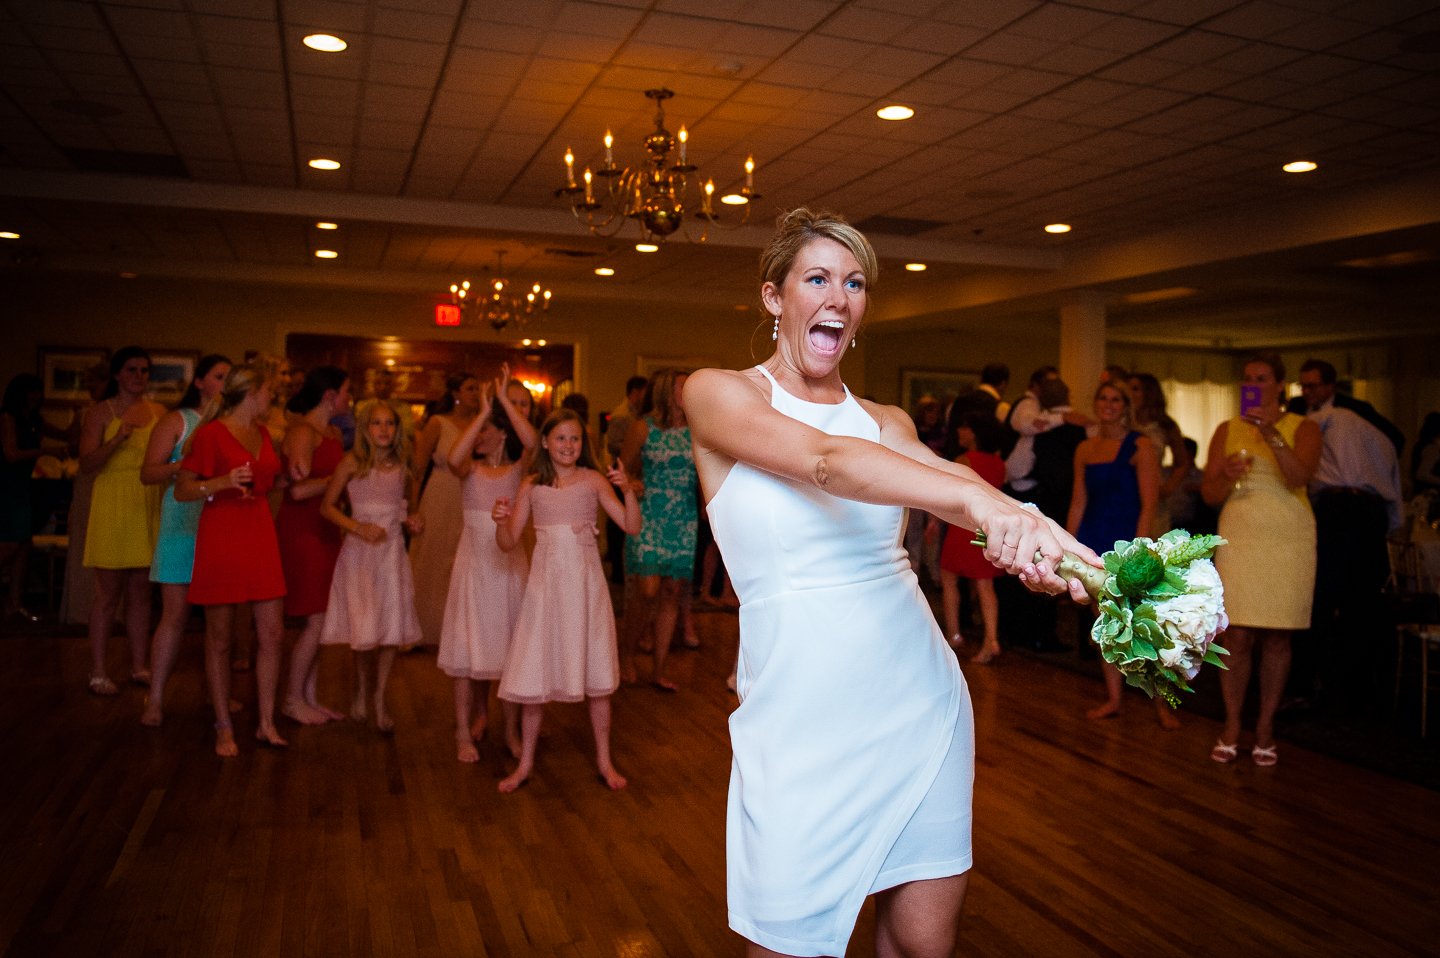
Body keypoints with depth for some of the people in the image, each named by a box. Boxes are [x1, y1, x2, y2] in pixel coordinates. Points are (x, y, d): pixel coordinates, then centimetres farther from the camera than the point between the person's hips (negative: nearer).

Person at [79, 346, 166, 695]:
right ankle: (97, 672, 8)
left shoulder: (158, 412, 12)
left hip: (149, 506, 4)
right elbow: (86, 464, -10)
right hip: (112, 506, -4)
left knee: (141, 591, 8)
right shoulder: (101, 414, -1)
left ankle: (139, 666, 16)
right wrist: (117, 440, -23)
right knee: (108, 592, -1)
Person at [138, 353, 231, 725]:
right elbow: (147, 473, -3)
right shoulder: (177, 421, 3)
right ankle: (155, 699, 4)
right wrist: (184, 464, -18)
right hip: (183, 526, -3)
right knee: (175, 614, -5)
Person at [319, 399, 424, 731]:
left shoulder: (402, 467, 7)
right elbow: (327, 507, -2)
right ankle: (360, 691, 22)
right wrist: (358, 527, -14)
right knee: (364, 629, -3)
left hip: (393, 550, 3)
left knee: (391, 627, 1)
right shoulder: (353, 462, -3)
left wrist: (413, 521, -1)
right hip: (359, 551, -3)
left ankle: (380, 699, 16)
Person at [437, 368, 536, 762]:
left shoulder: (518, 470, 1)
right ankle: (465, 732, 10)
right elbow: (453, 458, -22)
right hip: (474, 558, 0)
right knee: (468, 644, 1)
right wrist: (483, 410, -19)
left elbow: (532, 443, -21)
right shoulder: (471, 468, 3)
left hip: (509, 560, 0)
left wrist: (504, 399, -19)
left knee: (512, 644, 6)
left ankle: (511, 730, 18)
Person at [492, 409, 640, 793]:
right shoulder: (532, 486, 3)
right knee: (533, 675, 5)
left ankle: (604, 760, 22)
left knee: (597, 675, 6)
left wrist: (628, 490, -23)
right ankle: (525, 762, 22)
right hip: (546, 582, 1)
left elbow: (632, 526, -8)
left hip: (585, 582, -1)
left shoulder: (593, 480, -2)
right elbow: (508, 542, 0)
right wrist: (501, 520, -20)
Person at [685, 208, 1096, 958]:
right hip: (804, 722, -4)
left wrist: (1031, 543, -34)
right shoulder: (718, 395, -4)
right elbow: (823, 462, -23)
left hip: (921, 701, 4)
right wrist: (978, 499, -38)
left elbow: (948, 479, -11)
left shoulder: (886, 422, 10)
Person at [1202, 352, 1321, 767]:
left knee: (1276, 636, 2)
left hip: (1288, 539, -1)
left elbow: (1300, 477, -16)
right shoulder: (1227, 430, 10)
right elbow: (1209, 494, 7)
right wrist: (1228, 475, -14)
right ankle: (1232, 726, 7)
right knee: (1237, 636, -4)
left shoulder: (1303, 429, 4)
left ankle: (1265, 726, 14)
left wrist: (1271, 434, -26)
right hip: (1239, 536, 1)